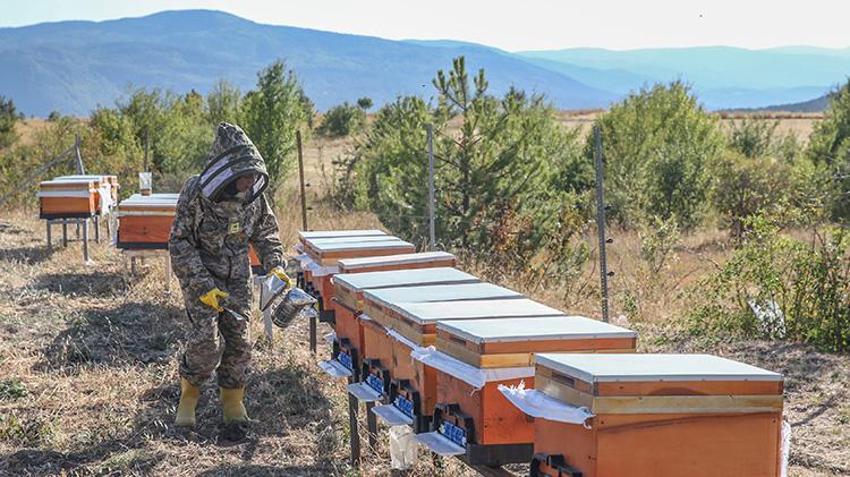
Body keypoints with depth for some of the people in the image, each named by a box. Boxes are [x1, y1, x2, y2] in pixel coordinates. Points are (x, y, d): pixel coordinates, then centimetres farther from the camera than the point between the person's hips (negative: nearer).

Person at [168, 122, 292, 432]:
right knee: (207, 341, -15)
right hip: (200, 274, -4)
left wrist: (275, 266, -5)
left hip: (237, 277, 5)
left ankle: (233, 400, 19)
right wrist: (203, 286, -24)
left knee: (238, 339, 1)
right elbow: (180, 244, -17)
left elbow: (266, 232, 11)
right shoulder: (196, 193, -21)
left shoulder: (254, 195, -5)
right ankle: (188, 395, 8)